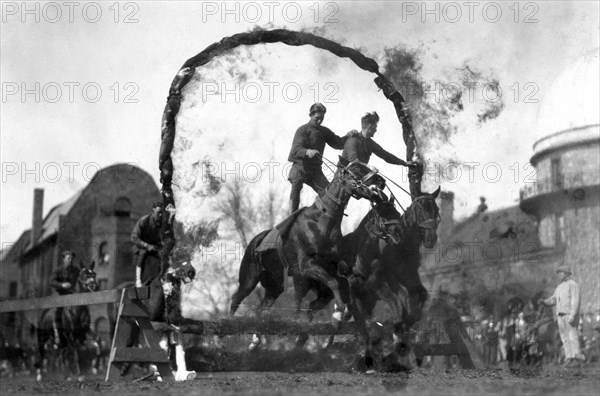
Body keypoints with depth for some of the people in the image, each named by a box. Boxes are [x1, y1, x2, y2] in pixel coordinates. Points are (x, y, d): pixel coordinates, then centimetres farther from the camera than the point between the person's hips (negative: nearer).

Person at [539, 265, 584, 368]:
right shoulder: (559, 287, 19)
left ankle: (577, 359, -9)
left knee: (573, 337, -10)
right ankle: (569, 359, 5)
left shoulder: (573, 284, -8)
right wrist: (543, 301, -5)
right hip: (561, 316, 8)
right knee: (565, 338, 4)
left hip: (570, 314, -8)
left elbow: (575, 301, -17)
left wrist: (572, 316, -26)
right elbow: (553, 300, 16)